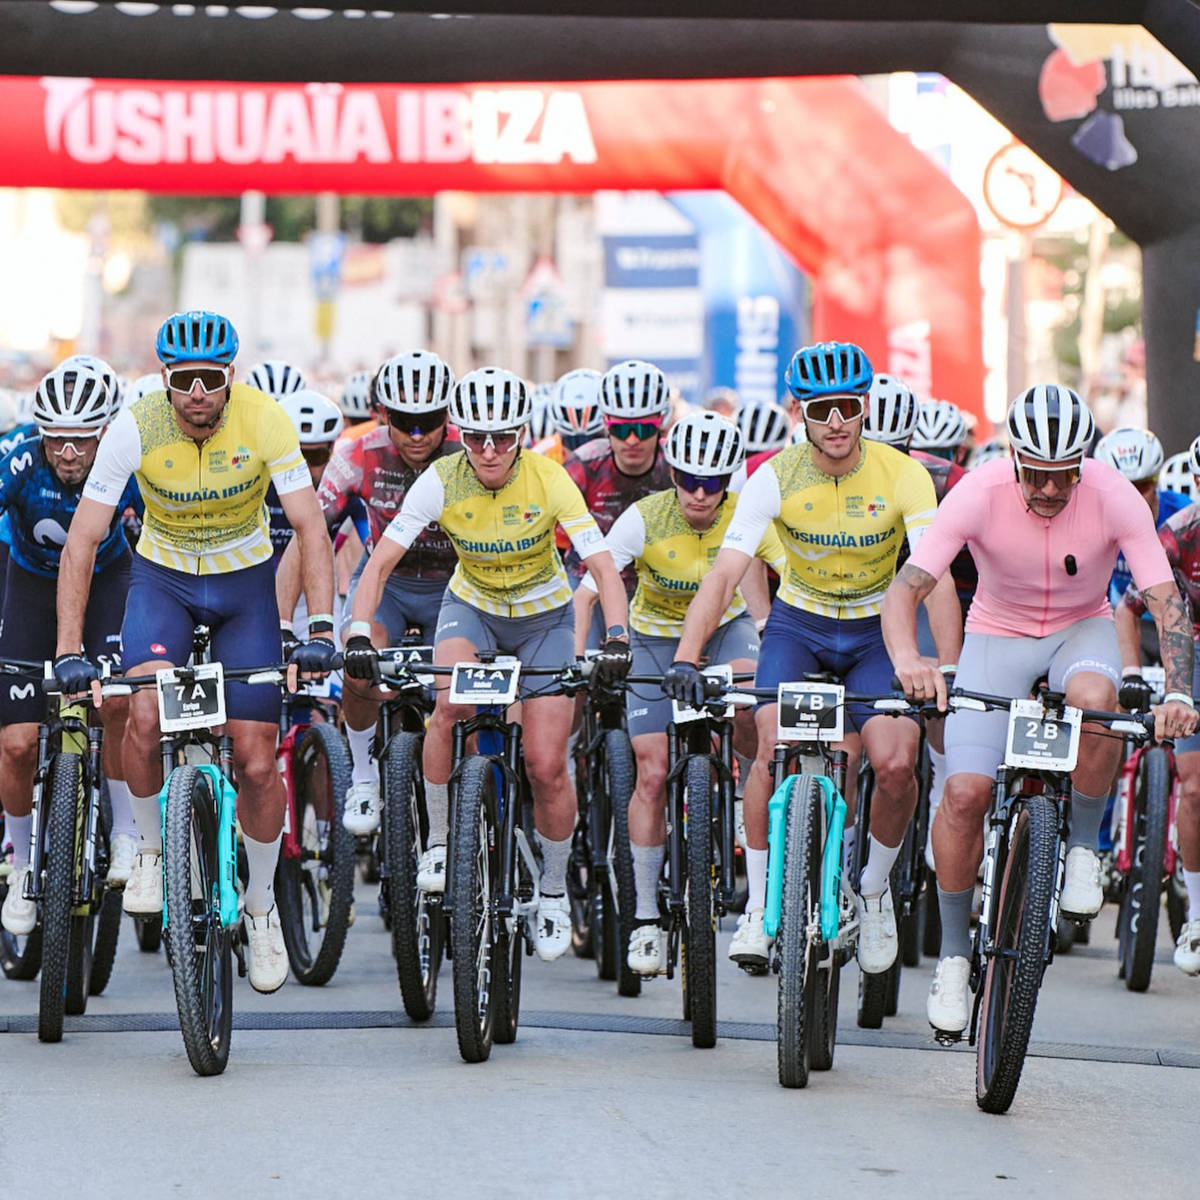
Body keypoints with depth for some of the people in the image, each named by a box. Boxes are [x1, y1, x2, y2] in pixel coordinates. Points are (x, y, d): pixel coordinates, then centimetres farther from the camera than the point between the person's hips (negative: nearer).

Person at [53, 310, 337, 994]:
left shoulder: (264, 421, -23)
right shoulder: (136, 429, -23)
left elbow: (310, 527, -21)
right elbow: (83, 541, -20)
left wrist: (321, 629, -34)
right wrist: (69, 652, -27)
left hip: (245, 584, 0)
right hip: (163, 578, 0)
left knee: (257, 764, -2)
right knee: (146, 713, -29)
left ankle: (262, 906, 21)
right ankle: (152, 850, -2)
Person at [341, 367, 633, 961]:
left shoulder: (549, 479, -24)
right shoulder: (442, 481, -21)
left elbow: (602, 566, -27)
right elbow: (381, 561, -21)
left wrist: (616, 637, -44)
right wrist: (358, 634, -36)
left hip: (544, 616, 0)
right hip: (472, 605, 0)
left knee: (546, 765, -7)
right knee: (451, 703, -32)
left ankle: (554, 890, 17)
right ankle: (438, 840, -13)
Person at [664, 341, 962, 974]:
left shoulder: (902, 476, -19)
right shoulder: (775, 479, -18)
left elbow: (935, 577, -26)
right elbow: (724, 573, -24)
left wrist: (949, 670, -38)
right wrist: (686, 657, -37)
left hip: (876, 629, 0)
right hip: (798, 624, 0)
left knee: (895, 765, -19)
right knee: (774, 749, -23)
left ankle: (874, 888, 10)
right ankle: (760, 903, -5)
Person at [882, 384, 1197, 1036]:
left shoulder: (1115, 497, -24)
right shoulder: (979, 494, -25)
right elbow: (905, 587, -29)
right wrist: (907, 658, -50)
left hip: (1082, 628, 0)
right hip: (997, 633, 0)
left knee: (1093, 696, -37)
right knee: (965, 789, -16)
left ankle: (1084, 846, -11)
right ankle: (953, 954, 2)